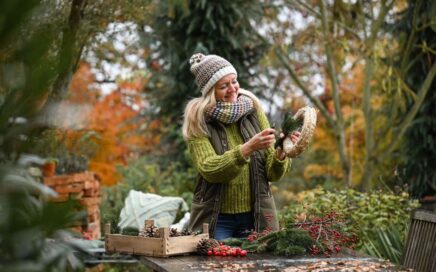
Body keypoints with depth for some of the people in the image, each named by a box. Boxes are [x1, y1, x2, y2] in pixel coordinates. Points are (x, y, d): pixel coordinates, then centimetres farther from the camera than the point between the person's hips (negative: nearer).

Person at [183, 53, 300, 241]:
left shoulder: (254, 111, 0)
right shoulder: (198, 121, -6)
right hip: (217, 218, -2)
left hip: (256, 216, 2)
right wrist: (247, 149, -31)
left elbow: (272, 174, -1)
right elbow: (208, 169, -20)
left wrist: (280, 154, -22)